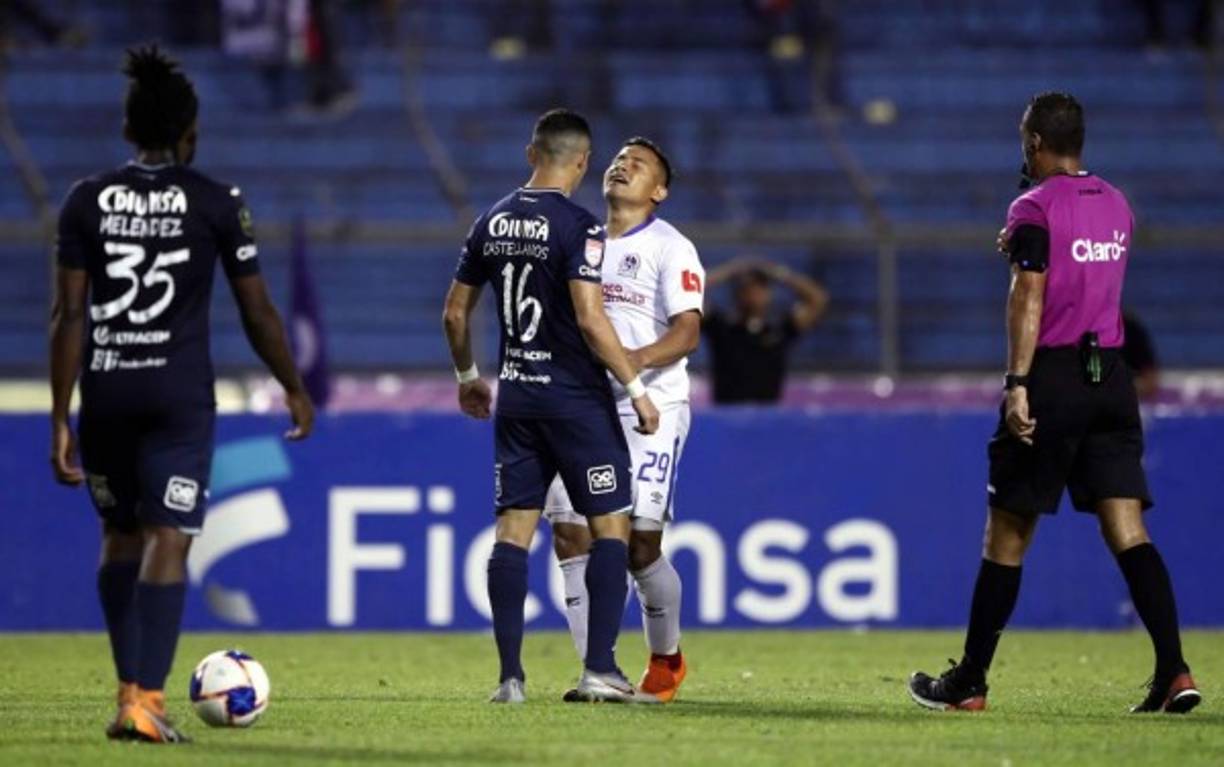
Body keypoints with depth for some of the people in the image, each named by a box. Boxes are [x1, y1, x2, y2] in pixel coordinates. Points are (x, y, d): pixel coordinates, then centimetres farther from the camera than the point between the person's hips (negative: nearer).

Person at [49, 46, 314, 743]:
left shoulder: (87, 201, 2)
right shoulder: (217, 203, -2)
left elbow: (68, 315, -3)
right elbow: (258, 313, 1)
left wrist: (60, 419, -1)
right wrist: (296, 390, 15)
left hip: (106, 390, 2)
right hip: (180, 394, -2)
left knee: (121, 535, 19)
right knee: (167, 541, -4)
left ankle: (130, 689, 19)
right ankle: (146, 701, -15)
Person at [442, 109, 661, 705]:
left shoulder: (492, 223, 7)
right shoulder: (577, 226, -13)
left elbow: (455, 311, 13)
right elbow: (590, 319, -20)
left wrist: (466, 377, 29)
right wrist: (637, 388, -13)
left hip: (515, 397, 6)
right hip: (576, 397, -6)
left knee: (513, 528, 6)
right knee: (611, 526, 2)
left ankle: (510, 676, 2)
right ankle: (600, 669, -5)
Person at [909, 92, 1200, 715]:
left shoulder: (1035, 209, -8)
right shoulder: (1116, 206, 13)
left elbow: (1029, 296, -16)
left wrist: (1017, 383, -20)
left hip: (1053, 375, -6)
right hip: (1112, 375, 6)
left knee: (1006, 534, 3)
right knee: (1127, 530, 0)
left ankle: (969, 682, 10)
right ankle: (1174, 671, -15)